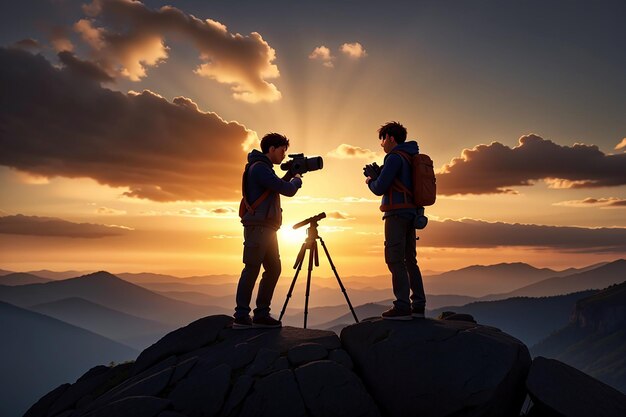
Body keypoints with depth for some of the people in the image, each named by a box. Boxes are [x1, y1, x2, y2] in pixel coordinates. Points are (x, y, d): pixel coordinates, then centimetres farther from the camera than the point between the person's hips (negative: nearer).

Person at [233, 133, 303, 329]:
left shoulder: (262, 168, 21)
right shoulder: (259, 167, -10)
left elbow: (278, 187, 27)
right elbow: (287, 190, -15)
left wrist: (290, 174, 17)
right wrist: (297, 180, 5)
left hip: (267, 228, 10)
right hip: (258, 226, -10)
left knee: (273, 269, 7)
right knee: (252, 269, -9)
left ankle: (261, 315, 11)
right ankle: (241, 316, -5)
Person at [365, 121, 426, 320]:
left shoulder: (395, 157, -9)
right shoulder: (411, 157, 19)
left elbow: (379, 189, -13)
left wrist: (370, 181, 8)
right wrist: (377, 177, 19)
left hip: (397, 214, -9)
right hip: (411, 213, 9)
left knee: (395, 259, -9)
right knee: (410, 260, 10)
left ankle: (402, 306, -10)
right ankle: (418, 305, 12)